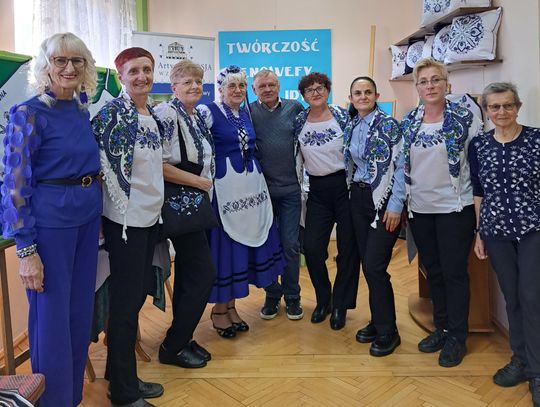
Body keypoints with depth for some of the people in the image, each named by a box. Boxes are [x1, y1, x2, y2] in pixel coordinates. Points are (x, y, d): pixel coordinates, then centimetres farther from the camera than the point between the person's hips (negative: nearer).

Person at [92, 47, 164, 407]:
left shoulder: (153, 115, 11)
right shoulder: (111, 114, -13)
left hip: (150, 215, 8)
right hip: (125, 218, -8)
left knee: (138, 294, 15)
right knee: (126, 301, 1)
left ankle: (123, 373, 33)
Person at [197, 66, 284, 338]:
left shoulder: (246, 113, 14)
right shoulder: (209, 112, -7)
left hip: (250, 184, 7)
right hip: (223, 185, -7)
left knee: (243, 241, 10)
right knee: (222, 244, 0)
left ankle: (230, 304, 25)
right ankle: (219, 308, 17)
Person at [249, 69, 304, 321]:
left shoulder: (295, 108, 3)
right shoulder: (249, 112, 0)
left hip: (290, 188, 0)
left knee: (290, 245, 4)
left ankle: (292, 296, 21)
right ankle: (272, 294, 26)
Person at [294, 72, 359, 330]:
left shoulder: (342, 116, -4)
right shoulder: (299, 122, 4)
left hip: (344, 185, -2)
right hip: (317, 190, 2)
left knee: (348, 248, 3)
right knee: (312, 248, -3)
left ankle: (340, 305, 21)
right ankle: (323, 299, 22)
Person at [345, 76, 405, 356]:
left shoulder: (388, 124, -8)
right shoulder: (352, 126, 10)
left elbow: (400, 166, -12)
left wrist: (395, 206, -16)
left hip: (384, 200, -6)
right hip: (359, 199, 6)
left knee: (374, 266, -8)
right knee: (367, 264, 9)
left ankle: (388, 332, 8)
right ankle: (378, 321, 25)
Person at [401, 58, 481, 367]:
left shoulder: (464, 118, -8)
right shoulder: (408, 122, 4)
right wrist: (401, 201, 10)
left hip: (454, 207, -4)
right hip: (419, 208, 4)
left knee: (454, 272, 3)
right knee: (433, 271, 14)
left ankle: (457, 338, 18)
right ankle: (442, 328, 31)